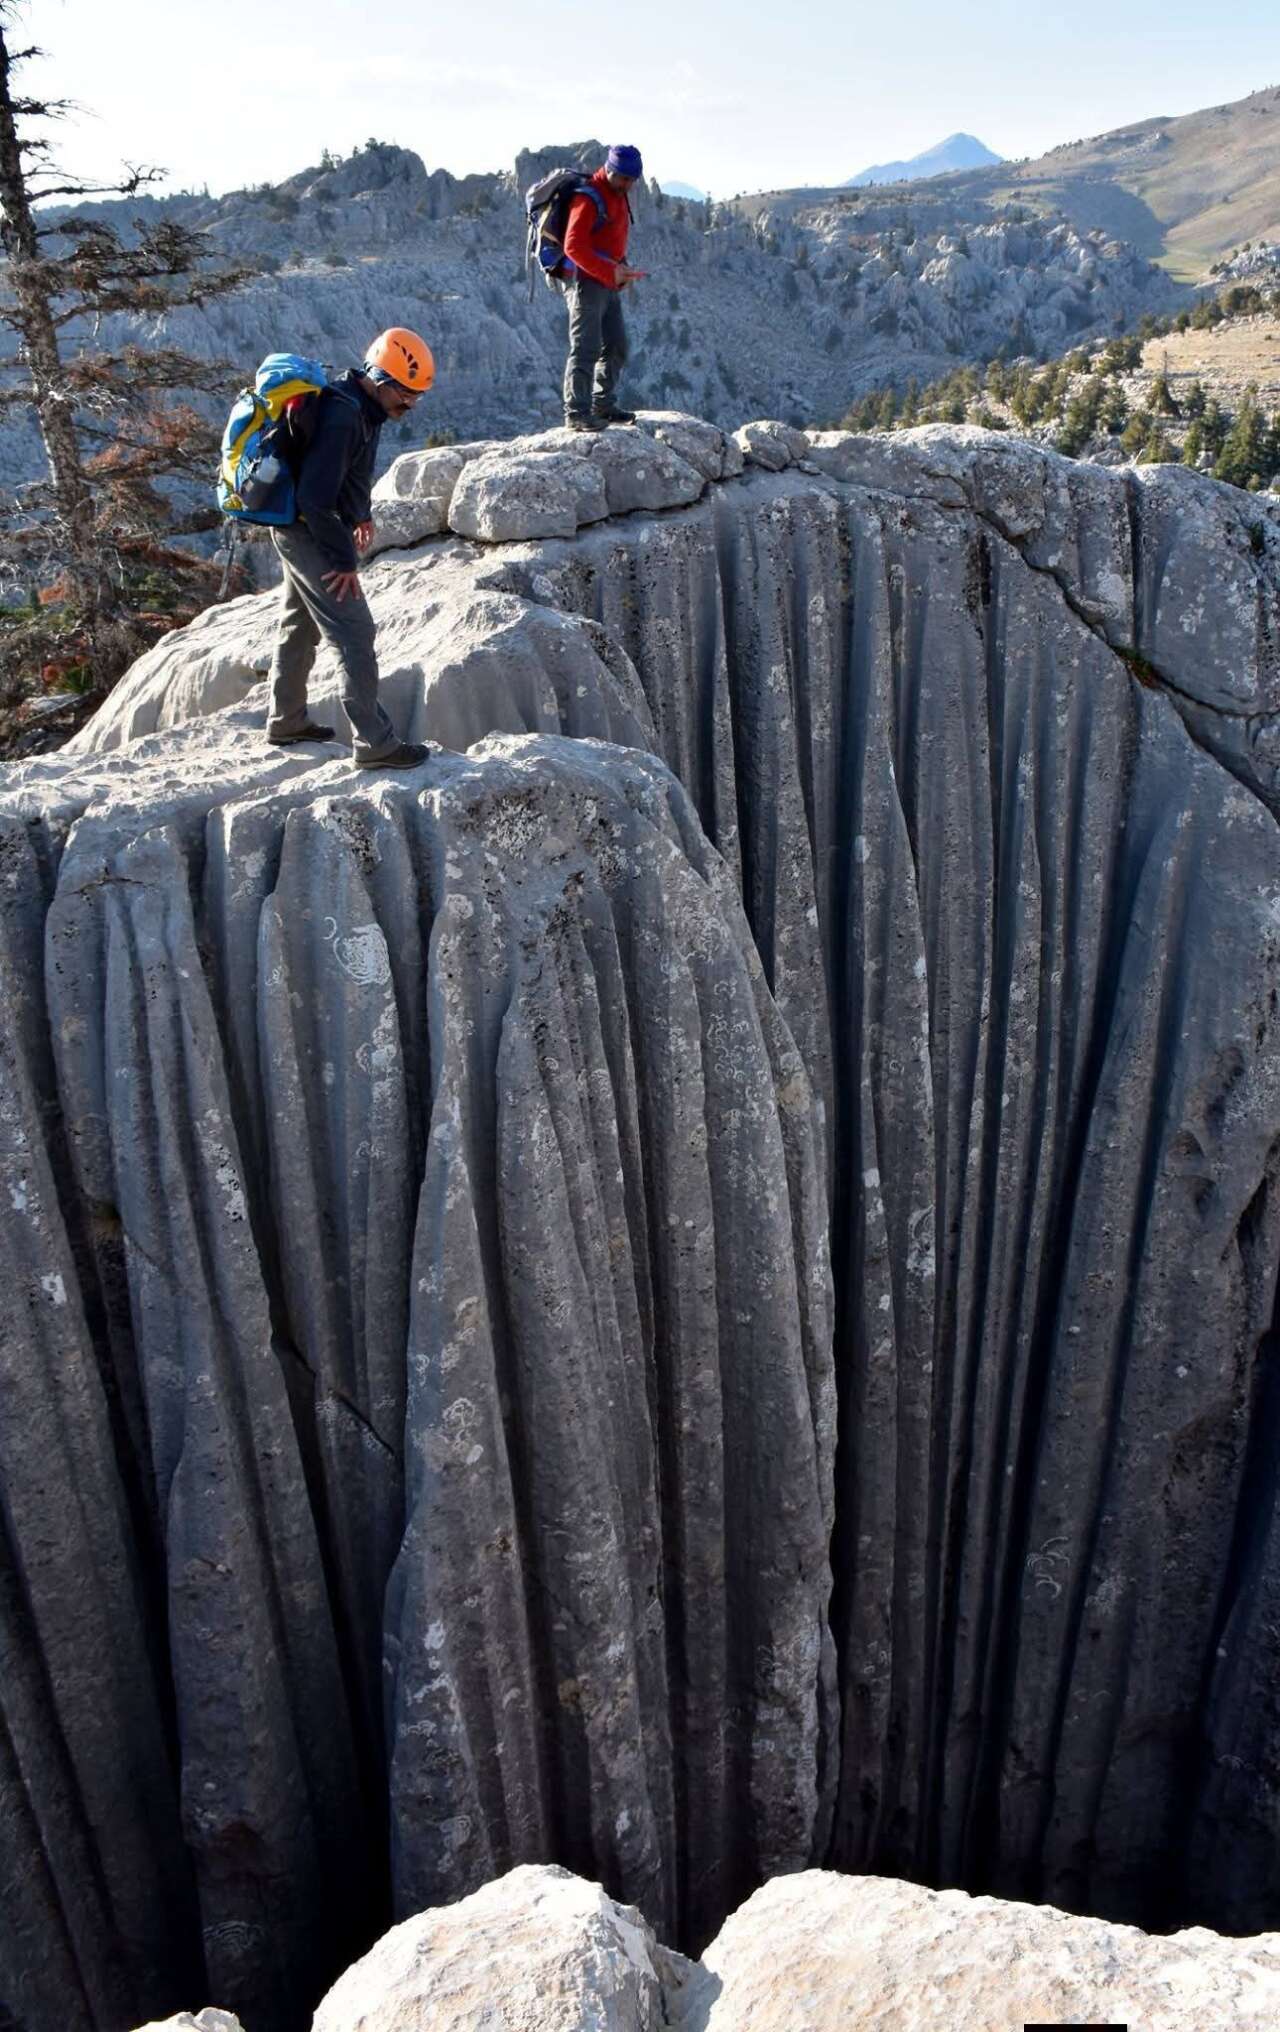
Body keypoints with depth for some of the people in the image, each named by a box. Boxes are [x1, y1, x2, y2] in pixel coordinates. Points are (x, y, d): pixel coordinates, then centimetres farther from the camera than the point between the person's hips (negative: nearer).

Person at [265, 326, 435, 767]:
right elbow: (315, 499, -28)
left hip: (300, 529, 11)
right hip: (310, 532, -11)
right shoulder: (342, 418, -26)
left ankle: (286, 722, 34)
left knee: (299, 626, 20)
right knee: (354, 634, -11)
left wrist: (361, 513, 27)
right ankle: (374, 744, -8)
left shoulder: (361, 404, 5)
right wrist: (344, 560, -22)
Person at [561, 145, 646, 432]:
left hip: (608, 284, 9)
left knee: (616, 346, 12)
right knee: (586, 348, -11)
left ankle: (602, 405, 23)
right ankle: (577, 413, -9)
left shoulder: (618, 197, 17)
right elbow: (573, 247, -21)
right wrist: (610, 272, -26)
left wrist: (622, 269, 5)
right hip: (586, 281, -9)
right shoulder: (588, 198, -13)